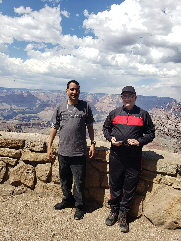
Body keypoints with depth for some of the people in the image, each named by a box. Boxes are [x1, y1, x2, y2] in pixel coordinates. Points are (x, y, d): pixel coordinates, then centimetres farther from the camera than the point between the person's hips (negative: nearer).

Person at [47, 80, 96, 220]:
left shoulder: (85, 106, -1)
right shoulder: (60, 107, 2)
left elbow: (90, 126, 5)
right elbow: (54, 127, 5)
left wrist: (93, 143, 0)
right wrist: (49, 146, 3)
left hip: (79, 152, -2)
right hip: (63, 151, 3)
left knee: (79, 182, 5)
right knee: (65, 179, 19)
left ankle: (79, 206, 24)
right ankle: (68, 200, 40)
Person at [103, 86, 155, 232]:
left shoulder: (143, 114, 2)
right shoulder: (114, 113, 7)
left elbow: (151, 133, 6)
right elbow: (106, 128, 17)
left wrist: (140, 141, -11)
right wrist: (110, 138, -3)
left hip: (134, 158, -1)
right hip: (116, 156, 1)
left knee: (130, 187, 9)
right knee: (115, 185, 13)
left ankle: (123, 214, 27)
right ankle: (114, 211, 33)